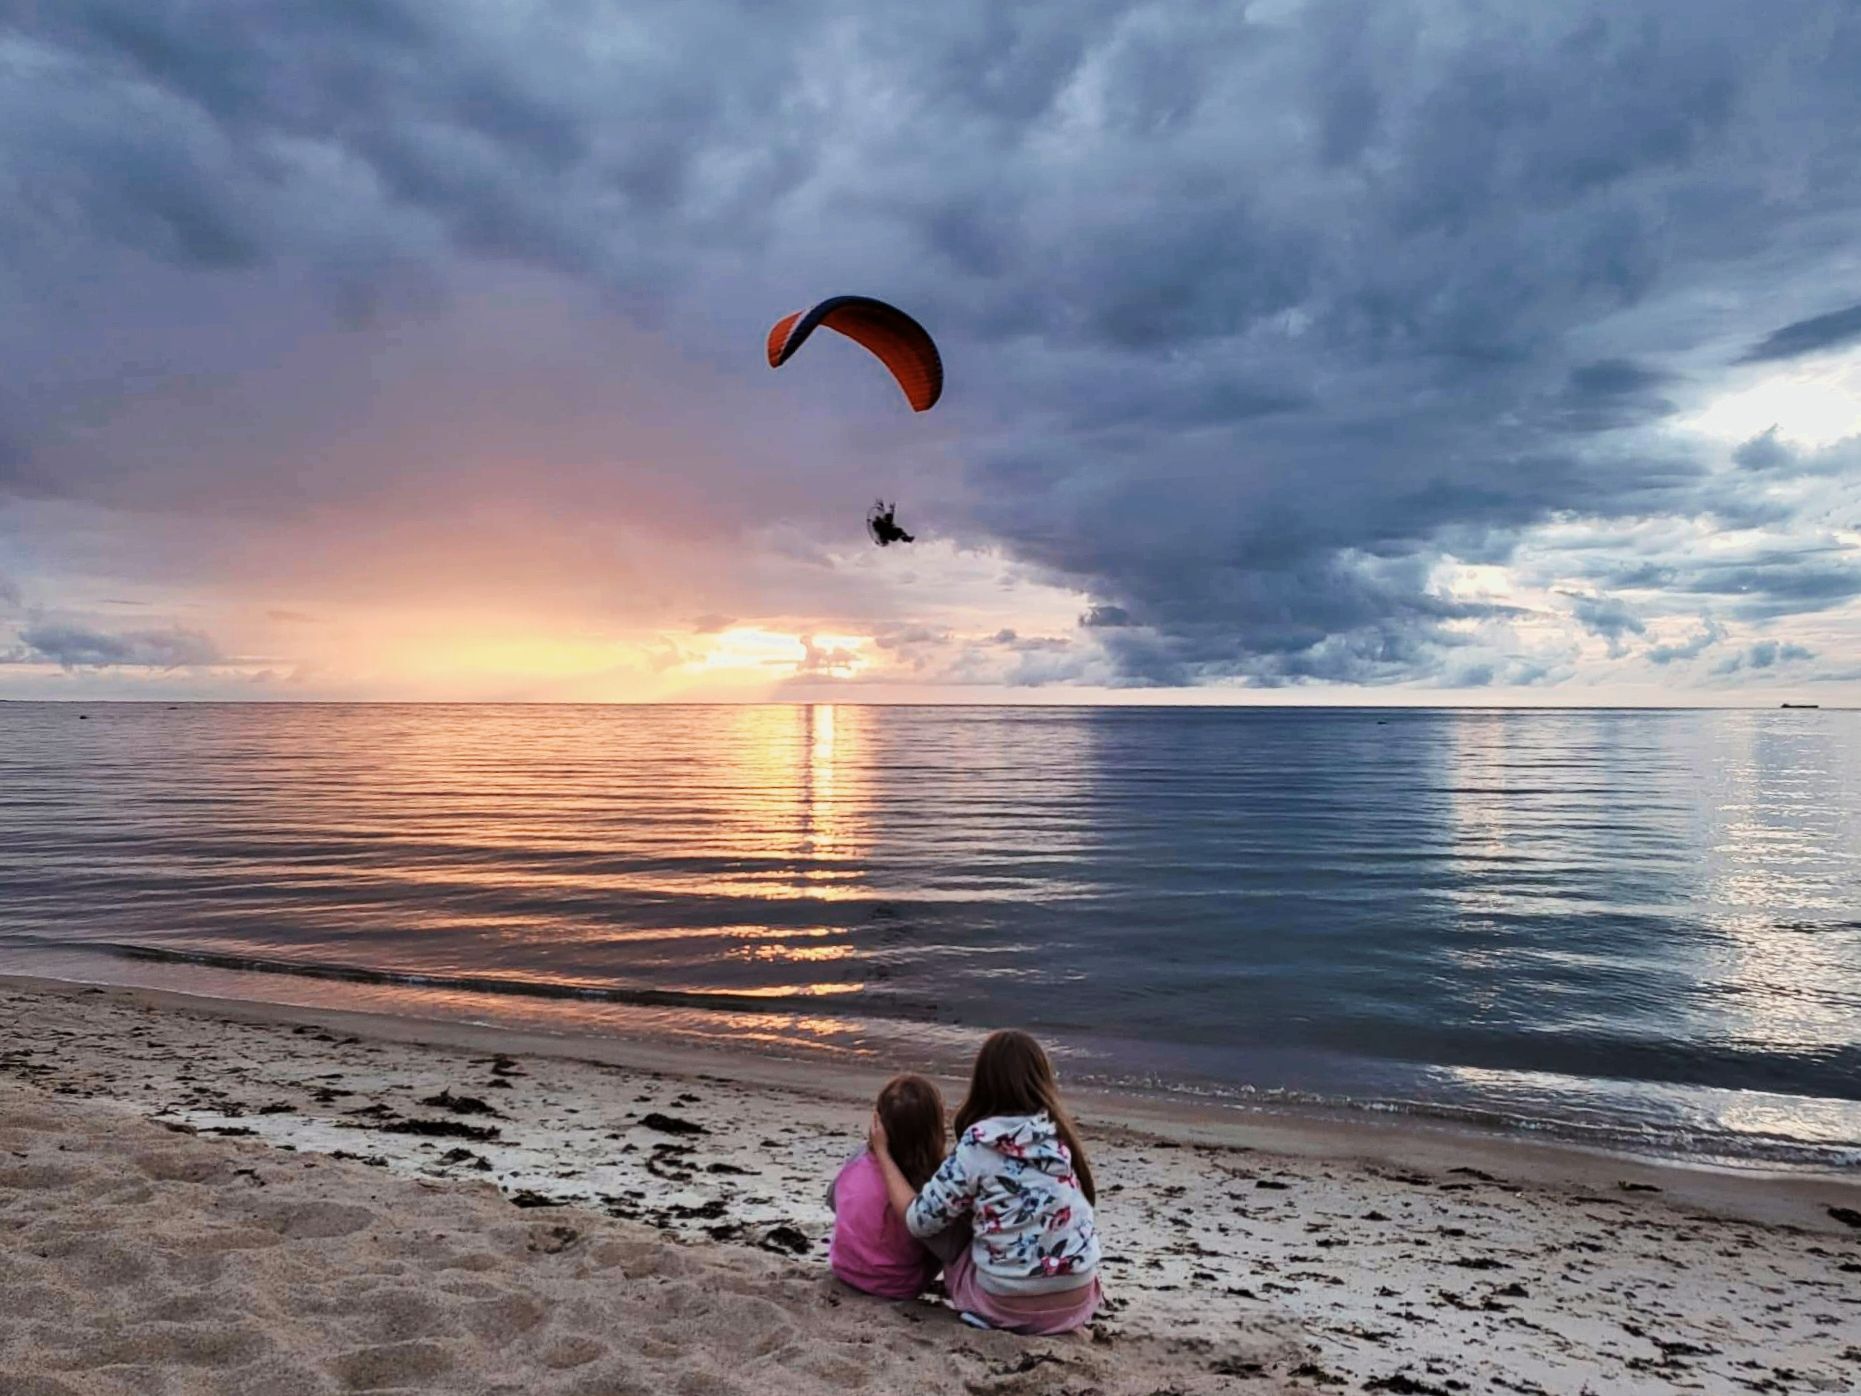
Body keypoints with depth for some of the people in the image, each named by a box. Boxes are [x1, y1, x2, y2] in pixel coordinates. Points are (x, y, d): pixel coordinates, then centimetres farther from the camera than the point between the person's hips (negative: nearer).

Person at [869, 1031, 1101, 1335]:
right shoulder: (1061, 1135, 1)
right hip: (1078, 1301, 4)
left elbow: (920, 1219, -8)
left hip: (1007, 1305, -4)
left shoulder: (977, 1147, -12)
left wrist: (882, 1153, 2)